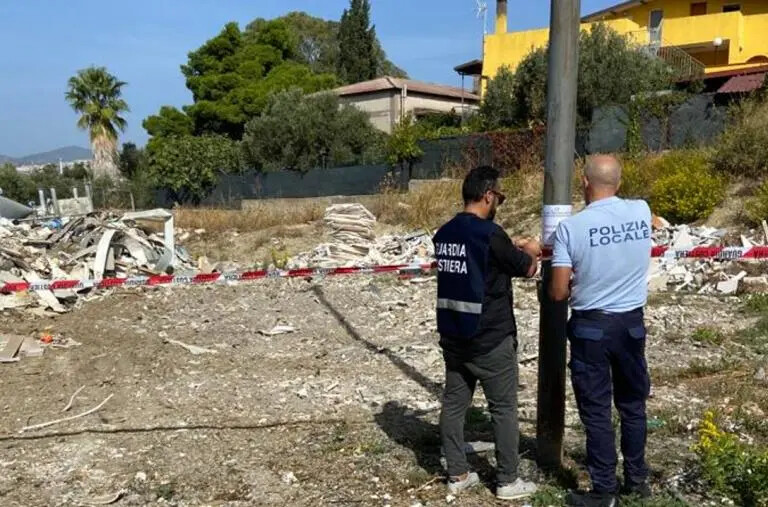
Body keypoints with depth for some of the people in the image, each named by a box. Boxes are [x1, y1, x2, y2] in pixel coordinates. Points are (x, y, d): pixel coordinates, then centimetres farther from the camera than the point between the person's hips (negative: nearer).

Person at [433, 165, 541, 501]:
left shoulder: (444, 234, 4)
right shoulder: (489, 233, -18)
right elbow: (527, 269, -5)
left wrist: (513, 251, 20)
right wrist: (529, 252, 16)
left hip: (453, 334, 7)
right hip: (491, 338, -7)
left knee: (454, 403, 12)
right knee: (503, 409, 7)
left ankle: (457, 476, 23)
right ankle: (507, 482, 18)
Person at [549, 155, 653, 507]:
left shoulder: (570, 227, -17)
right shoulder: (642, 211, -4)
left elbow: (558, 293, -14)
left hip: (591, 327, -4)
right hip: (632, 323, 4)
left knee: (597, 411, 8)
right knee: (633, 404, 19)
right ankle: (637, 479, 34)